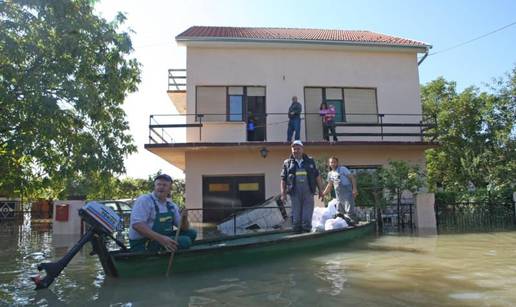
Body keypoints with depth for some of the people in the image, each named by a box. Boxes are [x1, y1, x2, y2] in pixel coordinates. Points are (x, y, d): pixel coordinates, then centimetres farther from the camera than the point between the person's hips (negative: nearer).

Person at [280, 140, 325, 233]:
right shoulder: (287, 163, 9)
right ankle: (297, 231, 13)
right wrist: (283, 193, 1)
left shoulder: (310, 161, 12)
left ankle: (306, 229, 7)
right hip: (295, 192, 0)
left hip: (308, 191, 0)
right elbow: (283, 180, 7)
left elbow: (317, 176, 14)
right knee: (296, 214, 4)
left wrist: (320, 190, 10)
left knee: (307, 213, -1)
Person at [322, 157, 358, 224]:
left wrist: (354, 188, -17)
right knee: (340, 211, 10)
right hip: (338, 194, 7)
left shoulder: (342, 169, -2)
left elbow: (352, 178, -6)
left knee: (349, 210, -13)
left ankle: (353, 222, -10)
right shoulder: (330, 173, 15)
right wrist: (323, 193, 19)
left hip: (347, 191, -7)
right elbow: (329, 185, 25)